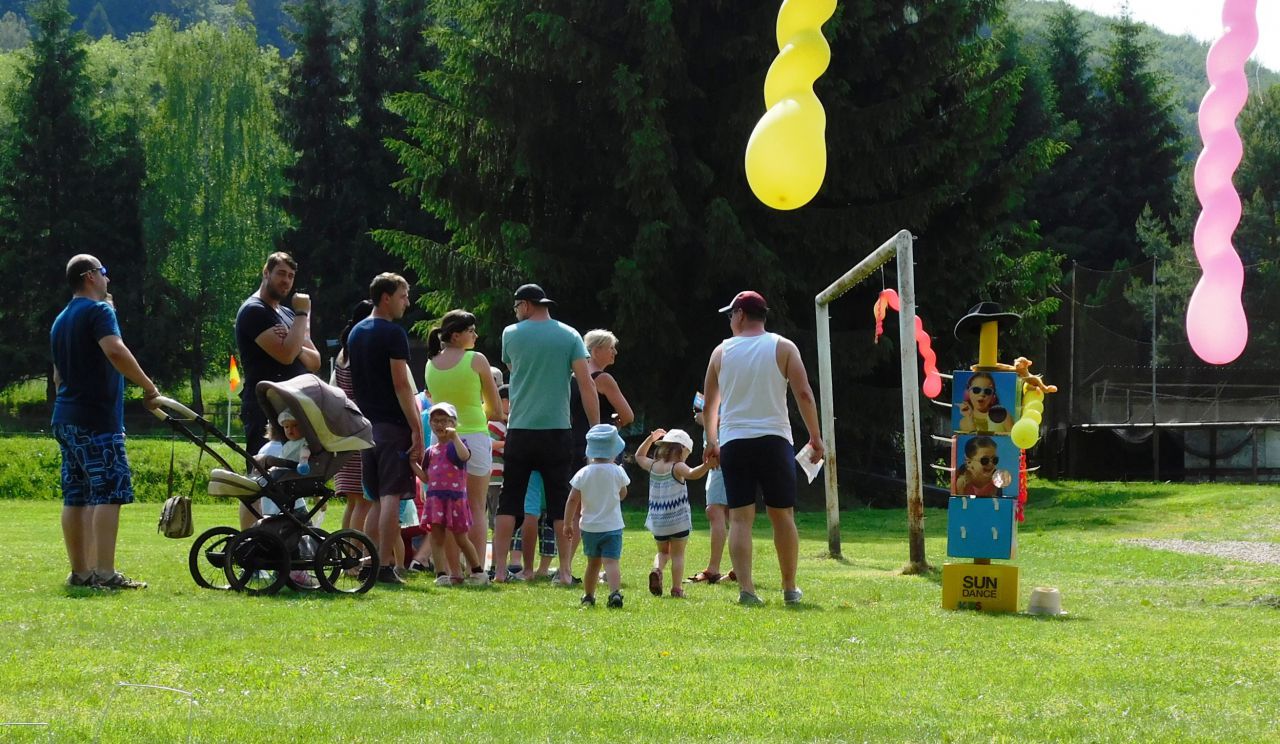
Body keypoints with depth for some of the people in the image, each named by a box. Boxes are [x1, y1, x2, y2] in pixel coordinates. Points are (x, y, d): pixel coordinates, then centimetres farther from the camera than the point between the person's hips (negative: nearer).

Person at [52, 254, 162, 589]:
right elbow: (115, 351, -26)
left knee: (76, 496, 8)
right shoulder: (98, 310, -9)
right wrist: (149, 387, -18)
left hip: (65, 419, 9)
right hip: (97, 417, -9)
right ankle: (105, 573, -19)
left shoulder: (61, 320, 21)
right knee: (108, 493, -12)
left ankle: (80, 571, 9)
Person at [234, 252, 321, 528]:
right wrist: (302, 314, -9)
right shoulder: (254, 311, -7)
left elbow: (314, 361, 13)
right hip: (264, 409, -9)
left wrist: (294, 346, -8)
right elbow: (285, 355, -18)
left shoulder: (287, 313, 21)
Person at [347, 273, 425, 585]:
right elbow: (401, 385, -15)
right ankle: (385, 567, -11)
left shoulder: (355, 334, 15)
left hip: (366, 426, 8)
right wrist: (417, 430, -15)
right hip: (392, 426, -8)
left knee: (376, 499, 13)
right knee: (391, 497, -8)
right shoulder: (393, 334, -10)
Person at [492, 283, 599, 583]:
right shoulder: (569, 336, 0)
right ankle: (566, 571, 2)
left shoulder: (511, 334, 1)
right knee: (561, 504, 5)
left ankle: (500, 568, 0)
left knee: (509, 502, 6)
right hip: (558, 431, 0)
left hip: (519, 431, 0)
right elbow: (586, 383, -5)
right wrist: (596, 429, -3)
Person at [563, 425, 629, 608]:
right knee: (611, 562, -12)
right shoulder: (617, 472, -6)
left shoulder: (583, 473, -5)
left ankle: (588, 596, 29)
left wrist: (567, 523, 5)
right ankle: (615, 592, -33)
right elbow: (623, 494, 9)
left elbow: (573, 500, -4)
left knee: (593, 562, 18)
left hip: (589, 526, 2)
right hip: (612, 527, -2)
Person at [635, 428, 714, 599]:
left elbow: (639, 456, 25)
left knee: (663, 551, 22)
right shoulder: (677, 468, -13)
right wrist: (707, 465, -47)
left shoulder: (653, 466, 4)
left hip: (657, 521, 5)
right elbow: (692, 474, -34)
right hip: (678, 521, -5)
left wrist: (650, 439, 25)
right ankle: (676, 588, 3)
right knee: (678, 554, 7)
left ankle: (657, 570, -7)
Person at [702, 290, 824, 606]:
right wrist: (815, 436, 0)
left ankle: (746, 589, -12)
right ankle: (790, 589, 15)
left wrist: (711, 441, 27)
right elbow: (804, 394, -7)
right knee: (782, 514, 10)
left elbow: (709, 405, 13)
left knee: (740, 517, -1)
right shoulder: (783, 347, 2)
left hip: (733, 442, 1)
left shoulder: (722, 352, 7)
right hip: (774, 439, -1)